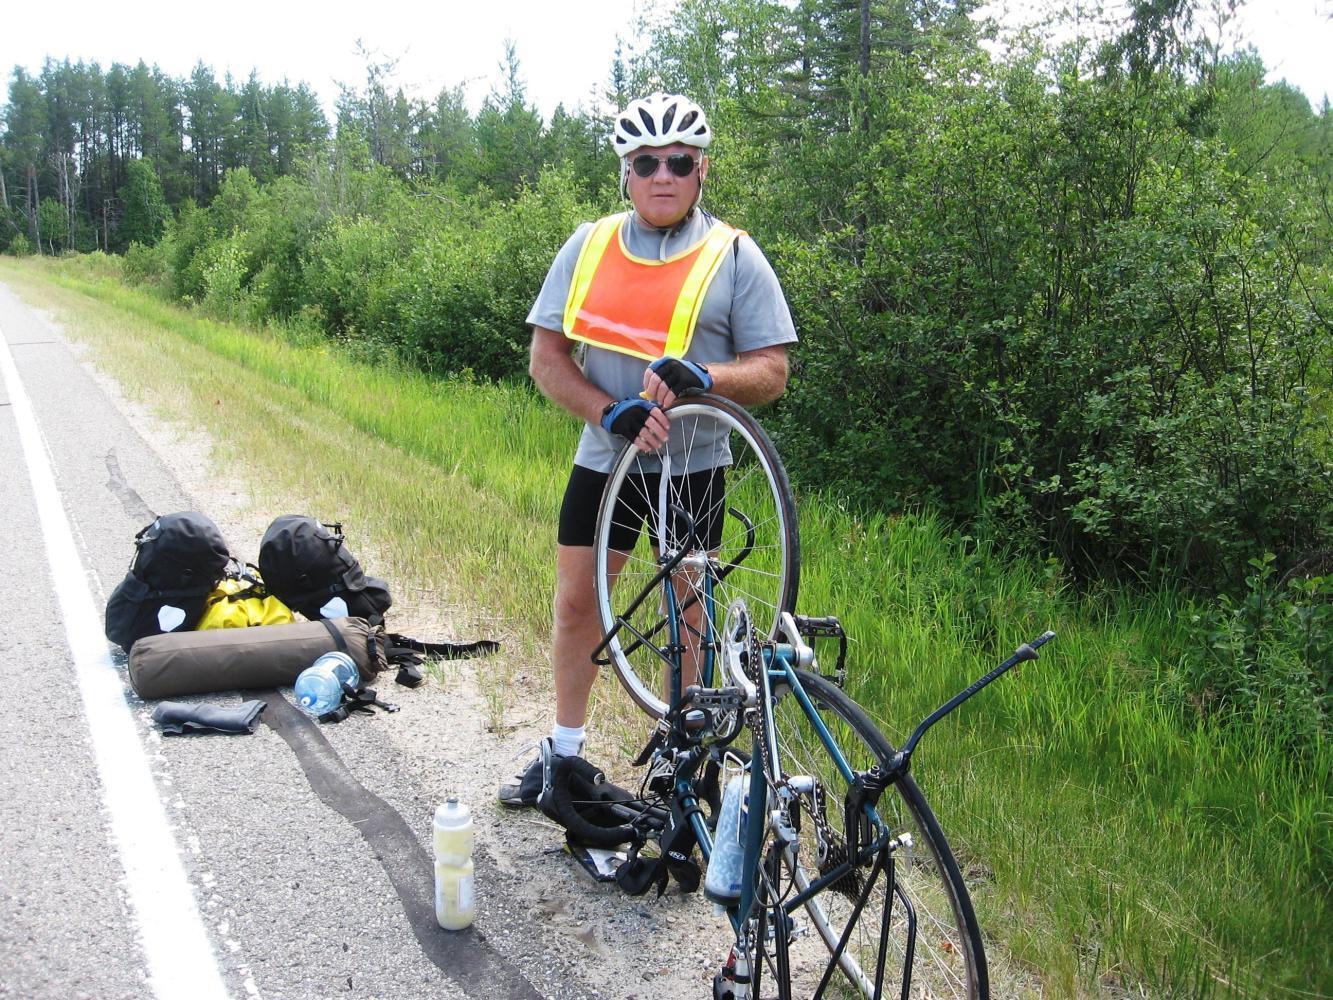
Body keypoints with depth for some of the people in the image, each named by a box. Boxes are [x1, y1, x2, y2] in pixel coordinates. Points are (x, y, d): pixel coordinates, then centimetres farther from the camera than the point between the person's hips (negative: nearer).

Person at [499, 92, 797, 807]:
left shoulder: (734, 256, -5)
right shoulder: (589, 246, 2)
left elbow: (772, 371, -7)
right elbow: (546, 356, 0)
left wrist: (702, 377, -27)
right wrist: (612, 411, -16)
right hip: (603, 456, 3)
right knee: (577, 601, 11)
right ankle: (563, 753, 29)